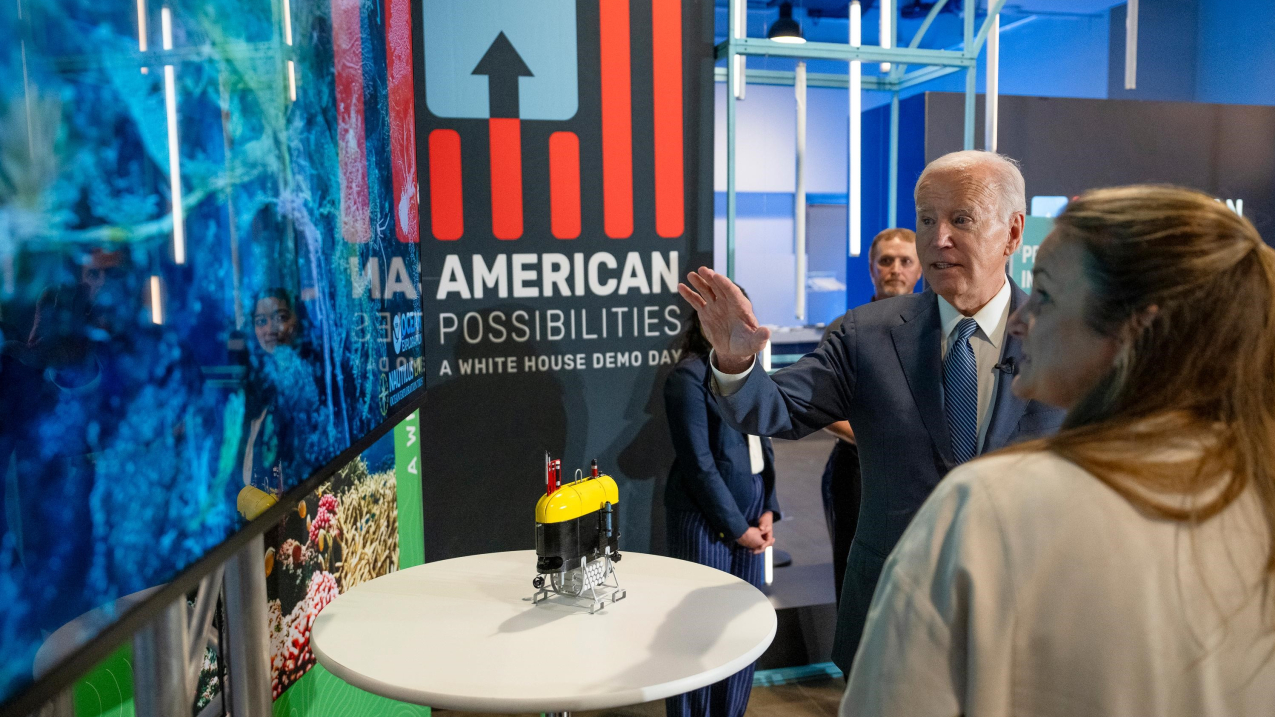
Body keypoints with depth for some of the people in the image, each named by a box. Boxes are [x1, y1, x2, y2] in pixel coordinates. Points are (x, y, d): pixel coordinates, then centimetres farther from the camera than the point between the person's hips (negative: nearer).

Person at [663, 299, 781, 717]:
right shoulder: (690, 375, -12)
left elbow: (762, 443, 12)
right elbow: (698, 463, -15)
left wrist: (767, 509, 2)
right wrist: (736, 526, -11)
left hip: (749, 510, 7)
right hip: (706, 516, -7)